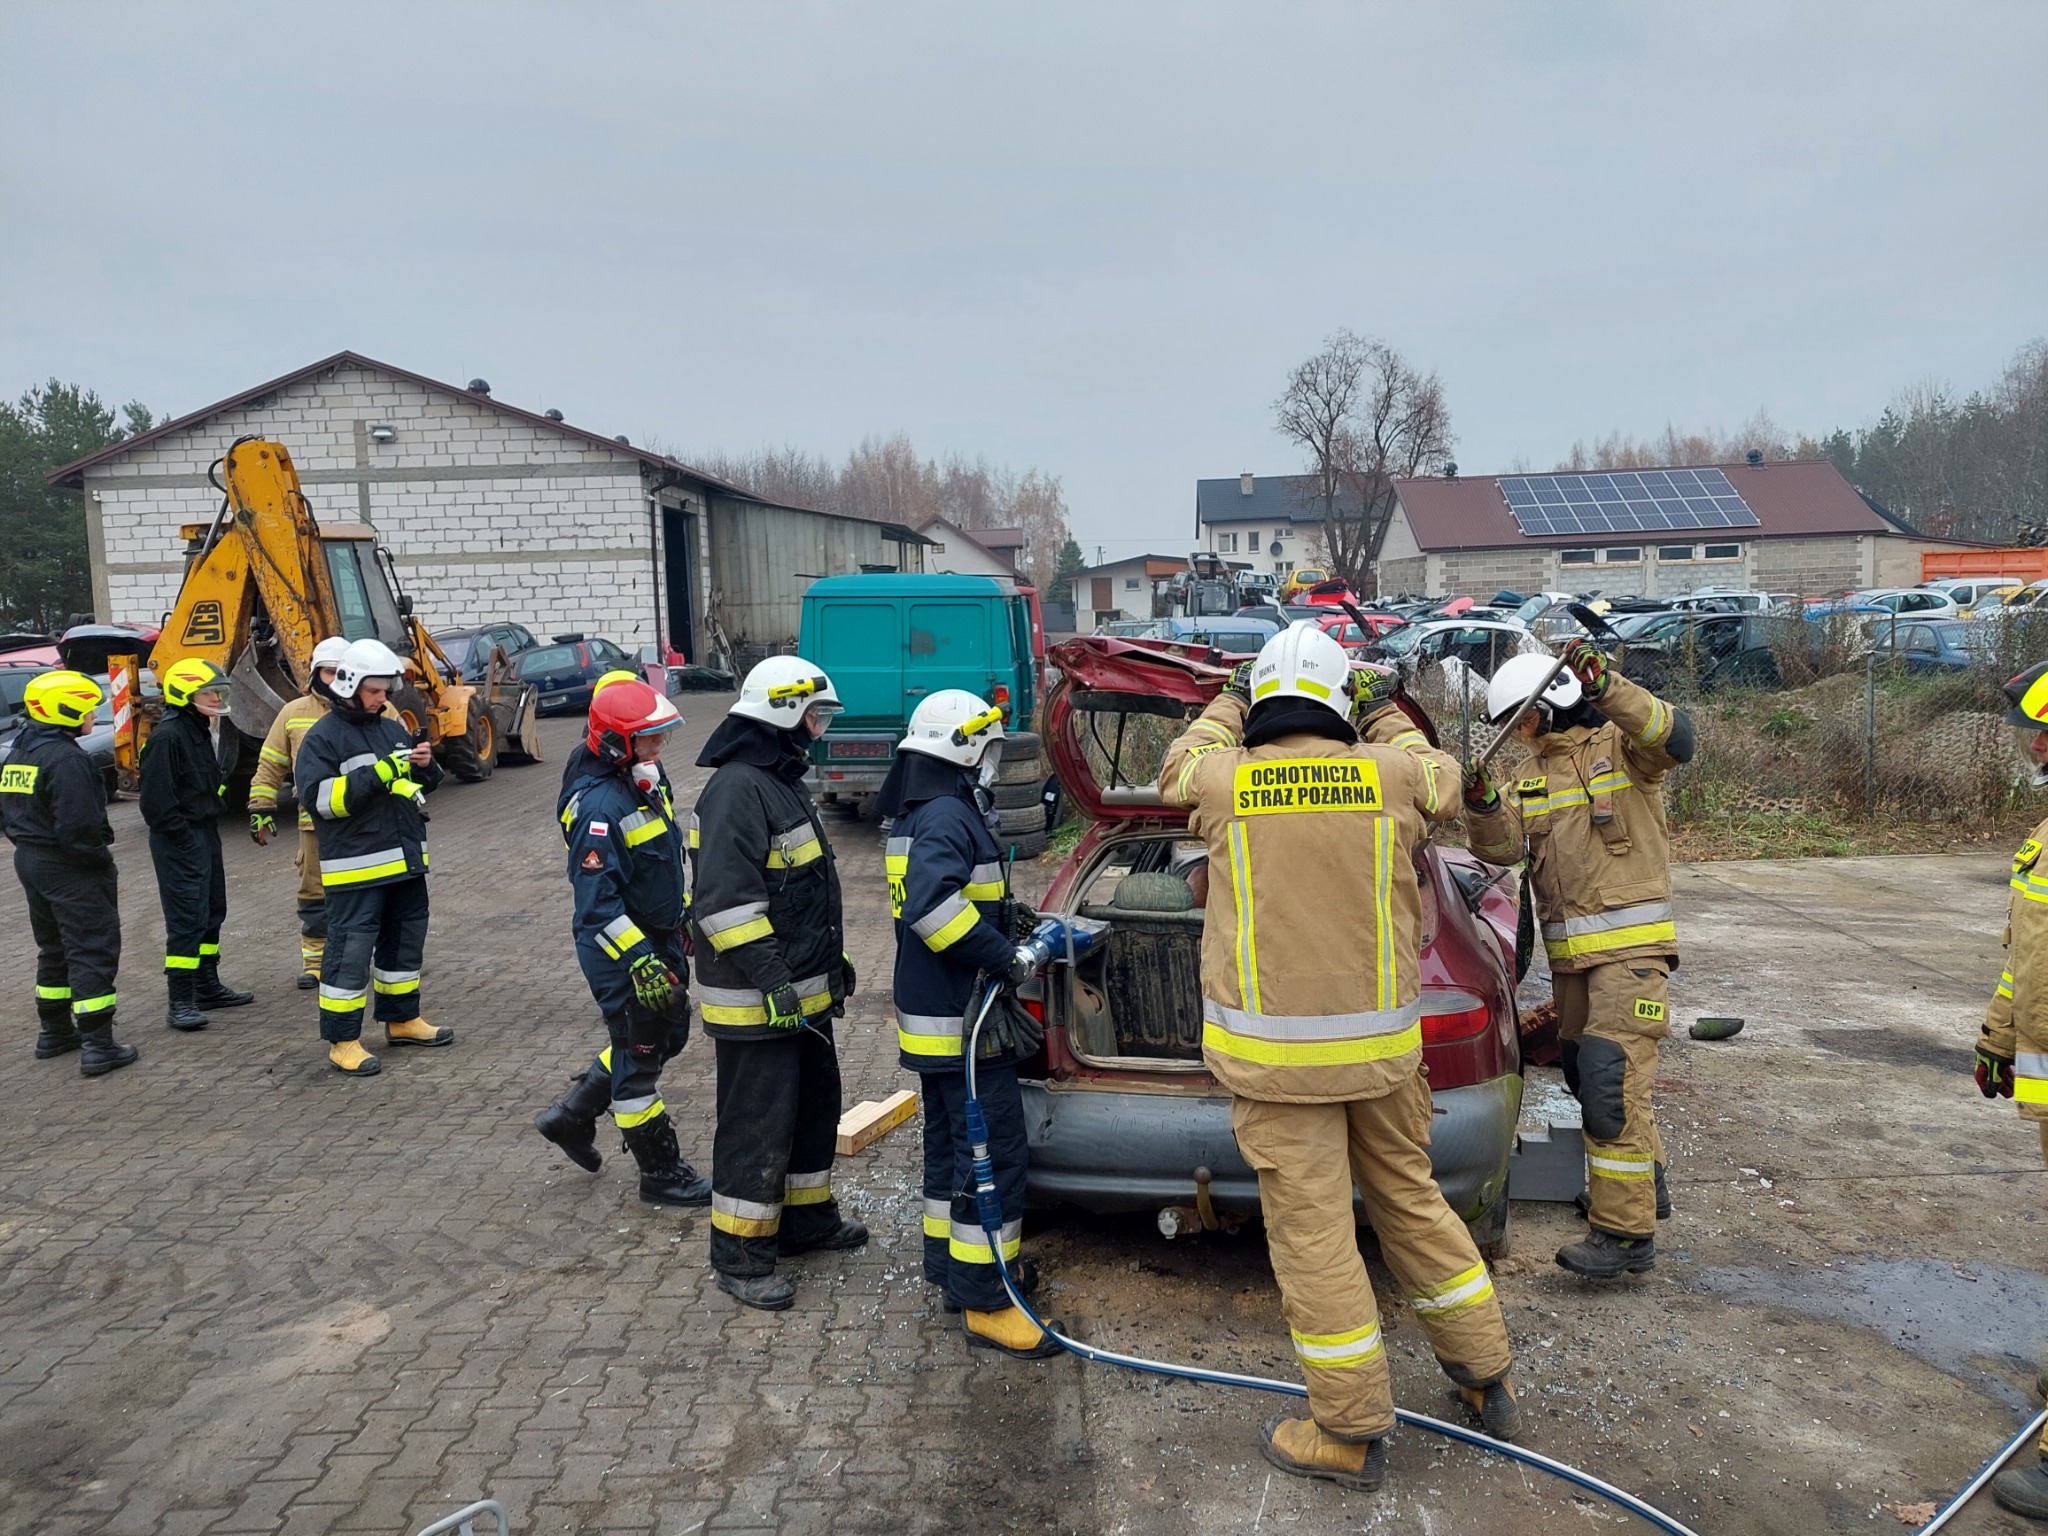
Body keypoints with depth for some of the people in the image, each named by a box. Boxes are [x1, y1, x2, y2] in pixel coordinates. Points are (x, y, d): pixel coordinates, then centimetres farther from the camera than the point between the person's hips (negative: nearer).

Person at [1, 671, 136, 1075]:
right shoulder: (66, 759, -21)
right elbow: (79, 826, -25)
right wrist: (102, 861, -12)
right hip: (70, 868, -10)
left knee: (54, 950, 21)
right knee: (92, 954, -5)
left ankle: (54, 1032, 31)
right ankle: (97, 1047, -5)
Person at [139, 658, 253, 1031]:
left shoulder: (200, 732, 15)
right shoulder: (167, 737, -16)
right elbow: (157, 798, -20)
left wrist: (209, 829, 17)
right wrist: (182, 836, -18)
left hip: (206, 835, 10)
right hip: (180, 842, -10)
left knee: (212, 912, 16)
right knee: (187, 918, -10)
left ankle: (207, 986, 28)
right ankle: (180, 1002, -7)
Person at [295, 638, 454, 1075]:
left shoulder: (393, 729, 14)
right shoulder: (323, 737, -8)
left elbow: (420, 785, 22)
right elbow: (322, 798, -20)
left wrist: (425, 766, -1)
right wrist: (378, 775, -26)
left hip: (406, 860, 8)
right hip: (356, 868, -8)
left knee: (405, 941, 18)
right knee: (350, 951, -5)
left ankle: (402, 1019, 33)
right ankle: (342, 1041, 3)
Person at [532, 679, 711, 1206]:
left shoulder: (647, 787, 6)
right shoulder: (600, 806, -24)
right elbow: (598, 901, -27)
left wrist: (683, 916, 25)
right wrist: (639, 961, -30)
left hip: (657, 940, 10)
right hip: (620, 951, -10)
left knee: (669, 1036, 20)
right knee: (639, 1055, 3)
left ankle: (571, 1116, 34)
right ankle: (661, 1173, 18)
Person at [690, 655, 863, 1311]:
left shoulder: (781, 783, 15)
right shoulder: (736, 789, -19)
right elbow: (725, 900, -26)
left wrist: (833, 961, 23)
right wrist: (772, 979, -27)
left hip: (803, 993, 10)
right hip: (756, 1003, -10)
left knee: (815, 1106, 20)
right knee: (759, 1126, -1)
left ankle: (806, 1217, 37)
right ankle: (741, 1256, 12)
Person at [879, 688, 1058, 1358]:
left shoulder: (917, 816, 14)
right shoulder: (948, 817, -19)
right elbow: (933, 906, -34)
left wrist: (1020, 926, 15)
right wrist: (1007, 956, -27)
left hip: (935, 1015, 11)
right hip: (962, 1023, -11)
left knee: (951, 1143, 19)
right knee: (994, 1153, -6)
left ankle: (949, 1265, 31)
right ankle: (985, 1303, 0)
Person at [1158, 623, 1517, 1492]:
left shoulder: (1223, 780, -8)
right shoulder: (1391, 773, -5)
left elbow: (1180, 765, 17)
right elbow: (1443, 779, 20)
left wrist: (1230, 703, 31)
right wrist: (1387, 715, 31)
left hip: (1274, 1055, -3)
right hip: (1381, 1046, 3)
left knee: (1311, 1232, 6)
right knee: (1410, 1200, 21)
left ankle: (1351, 1432, 17)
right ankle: (1485, 1376, 36)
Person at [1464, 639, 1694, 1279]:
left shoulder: (1621, 745, -4)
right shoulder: (1533, 778, 14)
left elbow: (1674, 739, -26)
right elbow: (1503, 847, 0)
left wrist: (1607, 687, -35)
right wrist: (1483, 805, -19)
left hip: (1630, 945, -8)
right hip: (1570, 954, 8)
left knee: (1611, 1078, -14)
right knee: (1585, 1074, 19)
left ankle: (1625, 1231, -8)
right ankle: (1643, 1182, 40)